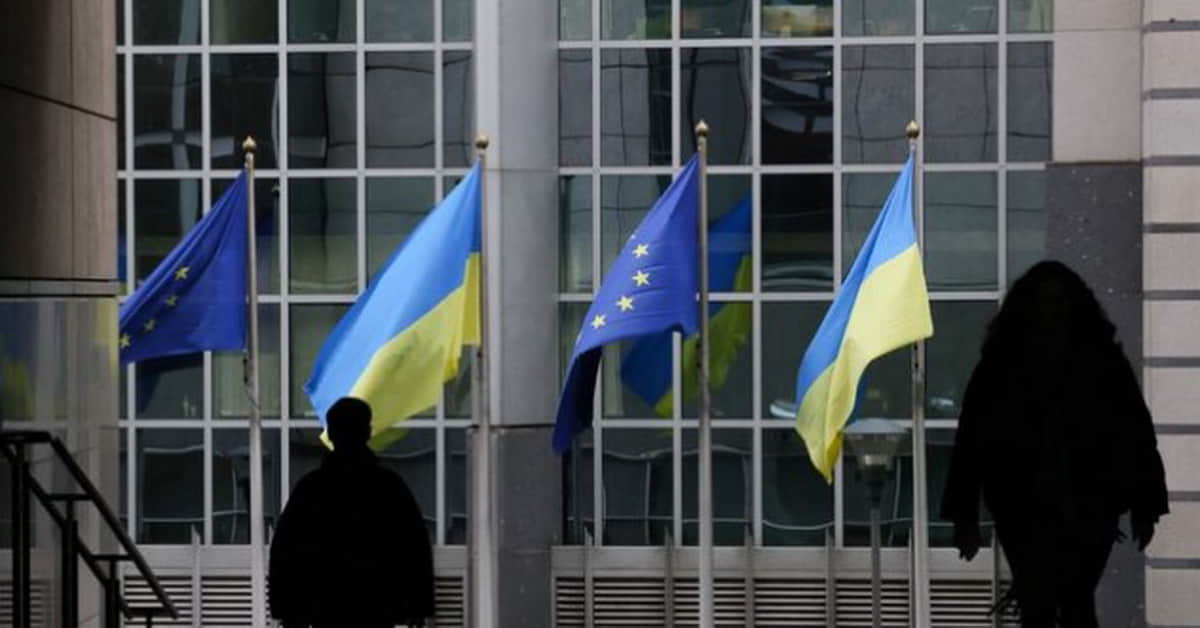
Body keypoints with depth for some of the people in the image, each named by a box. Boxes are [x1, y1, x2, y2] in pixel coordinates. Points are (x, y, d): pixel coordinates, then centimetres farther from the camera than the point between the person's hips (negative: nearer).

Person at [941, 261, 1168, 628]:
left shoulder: (1102, 362, 1)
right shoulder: (1000, 367, 2)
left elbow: (1137, 434, 1)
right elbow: (971, 441, 1)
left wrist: (1145, 508, -1)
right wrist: (965, 517, -2)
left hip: (1088, 508, 0)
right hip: (1024, 511, 0)